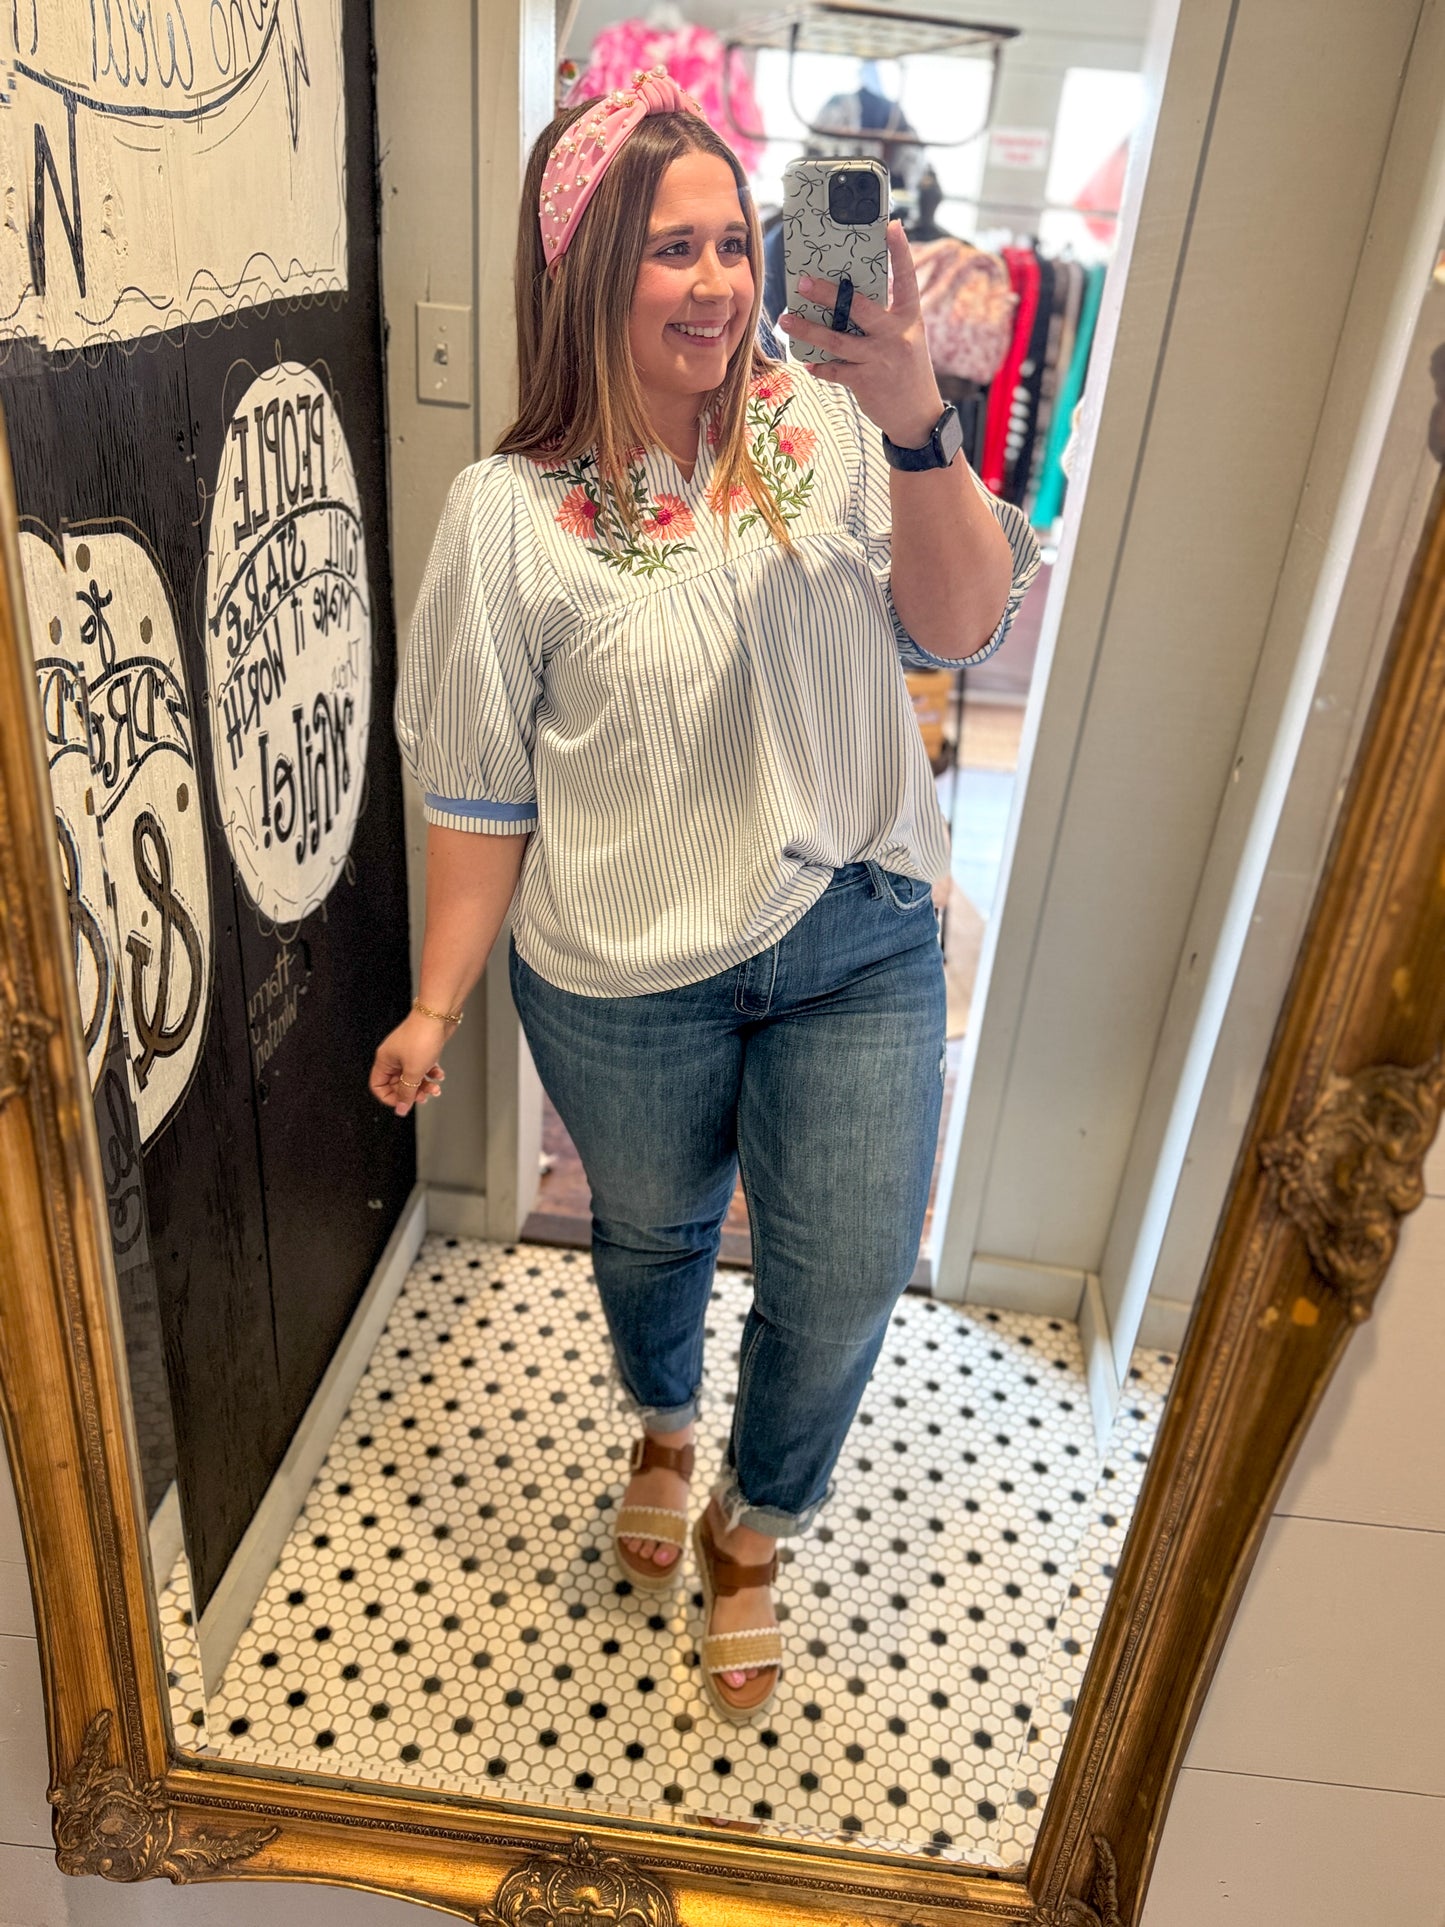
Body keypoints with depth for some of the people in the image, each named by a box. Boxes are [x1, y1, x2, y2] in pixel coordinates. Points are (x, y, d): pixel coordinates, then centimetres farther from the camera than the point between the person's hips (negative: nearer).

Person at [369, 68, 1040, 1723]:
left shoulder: (825, 432, -4)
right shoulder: (512, 514, -10)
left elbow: (960, 624, -11)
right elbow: (481, 793, -5)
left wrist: (918, 427, -25)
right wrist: (437, 1004, -3)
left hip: (858, 945, 2)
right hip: (627, 985, -1)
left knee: (845, 1280, 8)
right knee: (651, 1231, 22)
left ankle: (750, 1531, 40)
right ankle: (664, 1433, 59)